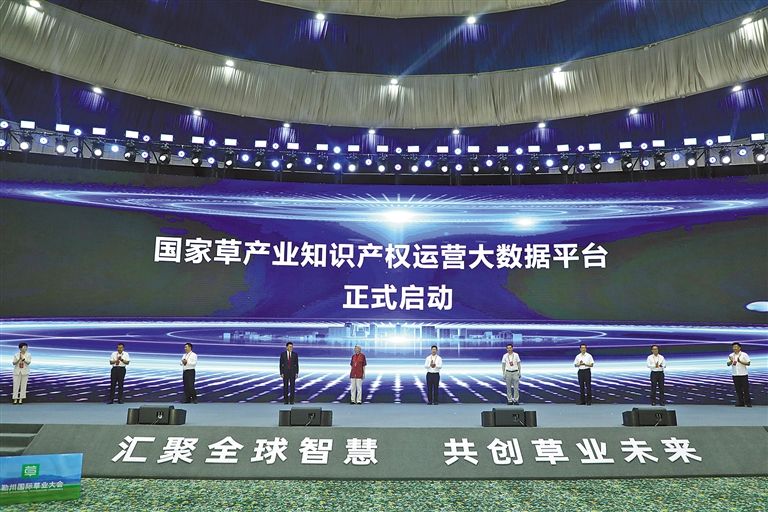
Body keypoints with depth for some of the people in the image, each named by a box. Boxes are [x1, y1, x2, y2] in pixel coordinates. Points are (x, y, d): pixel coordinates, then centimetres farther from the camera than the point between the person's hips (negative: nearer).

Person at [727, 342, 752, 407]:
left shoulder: (744, 355, -5)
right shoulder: (731, 355, 6)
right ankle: (740, 403, 14)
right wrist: (731, 361, -16)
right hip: (735, 375, 3)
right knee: (738, 389, 7)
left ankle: (748, 403, 8)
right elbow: (728, 364, 5)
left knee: (745, 389, -1)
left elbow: (748, 363, -6)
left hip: (743, 375, -3)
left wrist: (740, 361, -19)